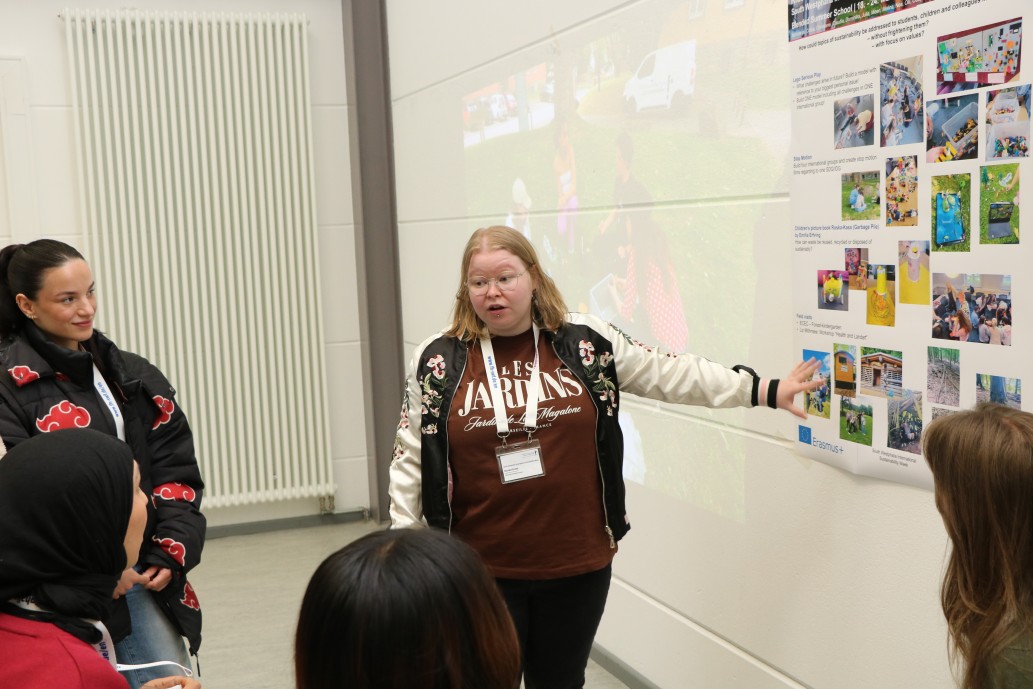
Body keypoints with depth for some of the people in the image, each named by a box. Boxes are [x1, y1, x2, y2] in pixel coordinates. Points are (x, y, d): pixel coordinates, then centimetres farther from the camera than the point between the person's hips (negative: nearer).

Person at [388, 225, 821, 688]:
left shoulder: (585, 340, 0)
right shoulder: (438, 360, -3)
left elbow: (673, 374, 4)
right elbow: (411, 461, 1)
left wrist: (767, 391, 3)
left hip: (577, 564, 1)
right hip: (480, 569, -1)